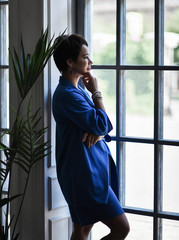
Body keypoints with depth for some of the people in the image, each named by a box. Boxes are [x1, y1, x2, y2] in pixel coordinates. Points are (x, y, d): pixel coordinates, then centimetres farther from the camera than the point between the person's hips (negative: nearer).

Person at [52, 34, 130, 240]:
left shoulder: (78, 91, 15)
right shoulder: (67, 95, -17)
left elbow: (106, 125, 14)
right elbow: (101, 124, -21)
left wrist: (98, 132, -9)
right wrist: (96, 92, -9)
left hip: (92, 171, 10)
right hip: (85, 175, -10)